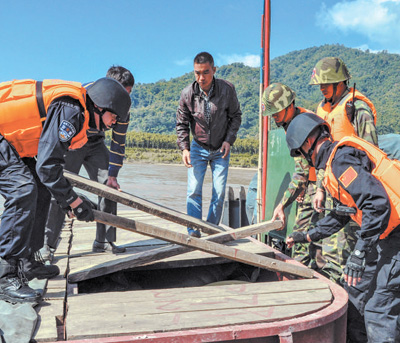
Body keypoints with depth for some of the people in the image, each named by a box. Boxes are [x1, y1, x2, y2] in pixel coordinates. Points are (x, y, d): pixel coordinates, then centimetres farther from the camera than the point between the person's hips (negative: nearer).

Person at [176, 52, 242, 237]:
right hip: (198, 148, 0)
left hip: (221, 149, 0)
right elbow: (181, 123, -2)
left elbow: (236, 116, 1)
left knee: (219, 192, -1)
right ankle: (193, 232, 2)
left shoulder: (227, 89, -14)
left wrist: (229, 140, -10)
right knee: (194, 190, -7)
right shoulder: (187, 94, -13)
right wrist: (184, 148, -12)